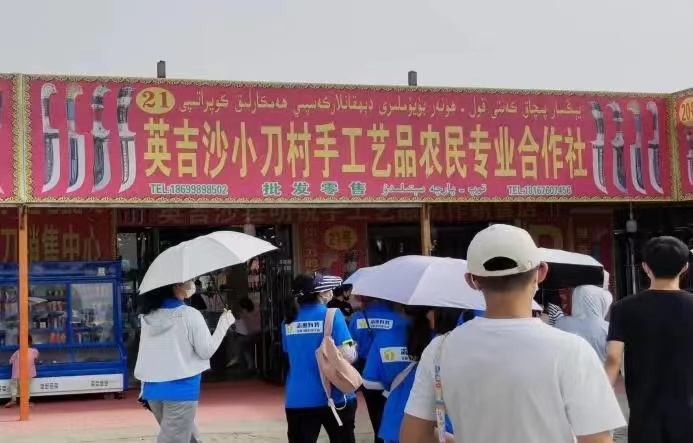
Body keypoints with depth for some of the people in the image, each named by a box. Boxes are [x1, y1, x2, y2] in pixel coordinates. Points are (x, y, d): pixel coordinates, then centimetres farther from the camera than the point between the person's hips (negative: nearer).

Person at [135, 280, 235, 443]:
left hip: (152, 389, 7)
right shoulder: (190, 315, -13)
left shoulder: (148, 316, 4)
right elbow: (206, 350, -5)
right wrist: (224, 323, 4)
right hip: (181, 390, -7)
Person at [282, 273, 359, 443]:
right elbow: (347, 356, -15)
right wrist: (354, 348, 5)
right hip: (333, 397, -3)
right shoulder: (331, 315, -9)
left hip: (298, 400, 4)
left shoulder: (289, 319, 6)